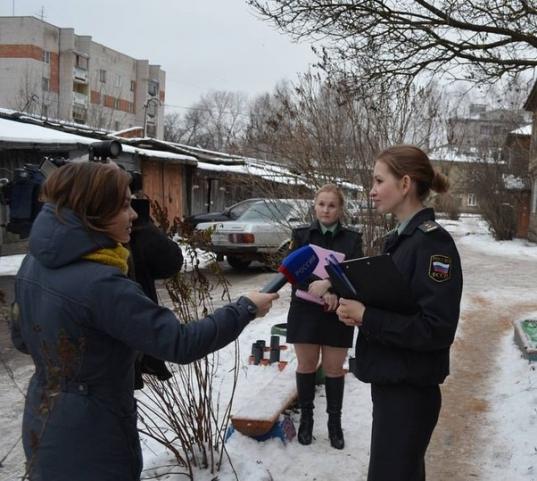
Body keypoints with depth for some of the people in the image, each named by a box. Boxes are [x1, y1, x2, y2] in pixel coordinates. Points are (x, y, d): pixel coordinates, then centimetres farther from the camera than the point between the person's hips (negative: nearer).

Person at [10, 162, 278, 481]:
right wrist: (246, 309, -17)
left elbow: (22, 338, 11)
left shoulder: (34, 263, -3)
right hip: (89, 442, -8)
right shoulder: (100, 284, -29)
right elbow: (179, 344, -27)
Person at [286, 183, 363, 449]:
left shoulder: (352, 239, 2)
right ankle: (306, 417, 25)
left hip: (338, 313, 0)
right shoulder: (301, 234, 2)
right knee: (306, 365, 10)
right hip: (305, 310, 0)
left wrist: (331, 289, -24)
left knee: (334, 368, 8)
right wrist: (320, 288, -24)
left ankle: (335, 421, 21)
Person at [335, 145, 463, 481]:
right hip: (389, 380, 9)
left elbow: (437, 330, -24)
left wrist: (365, 317, -23)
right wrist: (355, 308, -4)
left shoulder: (433, 242, -18)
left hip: (410, 388, -9)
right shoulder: (401, 238, 9)